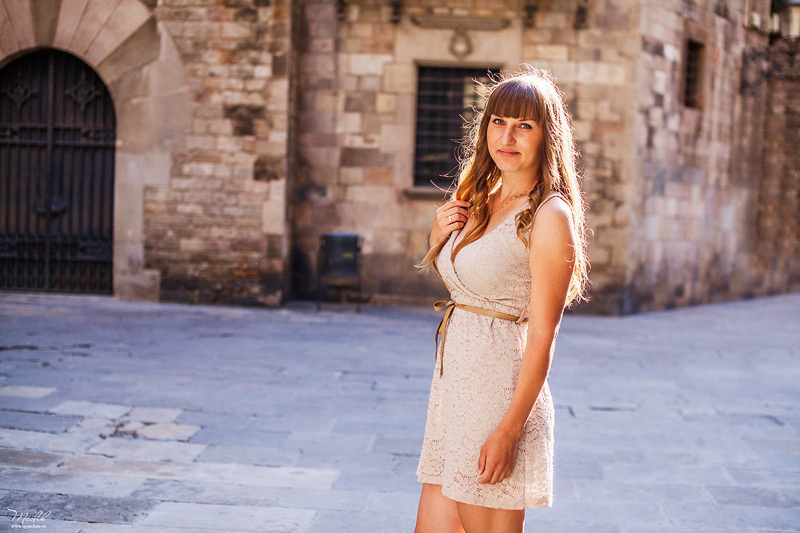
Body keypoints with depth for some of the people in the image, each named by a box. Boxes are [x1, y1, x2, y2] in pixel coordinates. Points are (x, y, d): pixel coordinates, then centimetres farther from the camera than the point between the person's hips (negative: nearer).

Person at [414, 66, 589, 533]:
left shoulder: (550, 215, -11)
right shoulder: (478, 202, 13)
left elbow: (542, 336, -15)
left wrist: (509, 430, -19)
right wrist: (439, 240, 5)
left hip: (502, 391, -8)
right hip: (455, 382, 8)